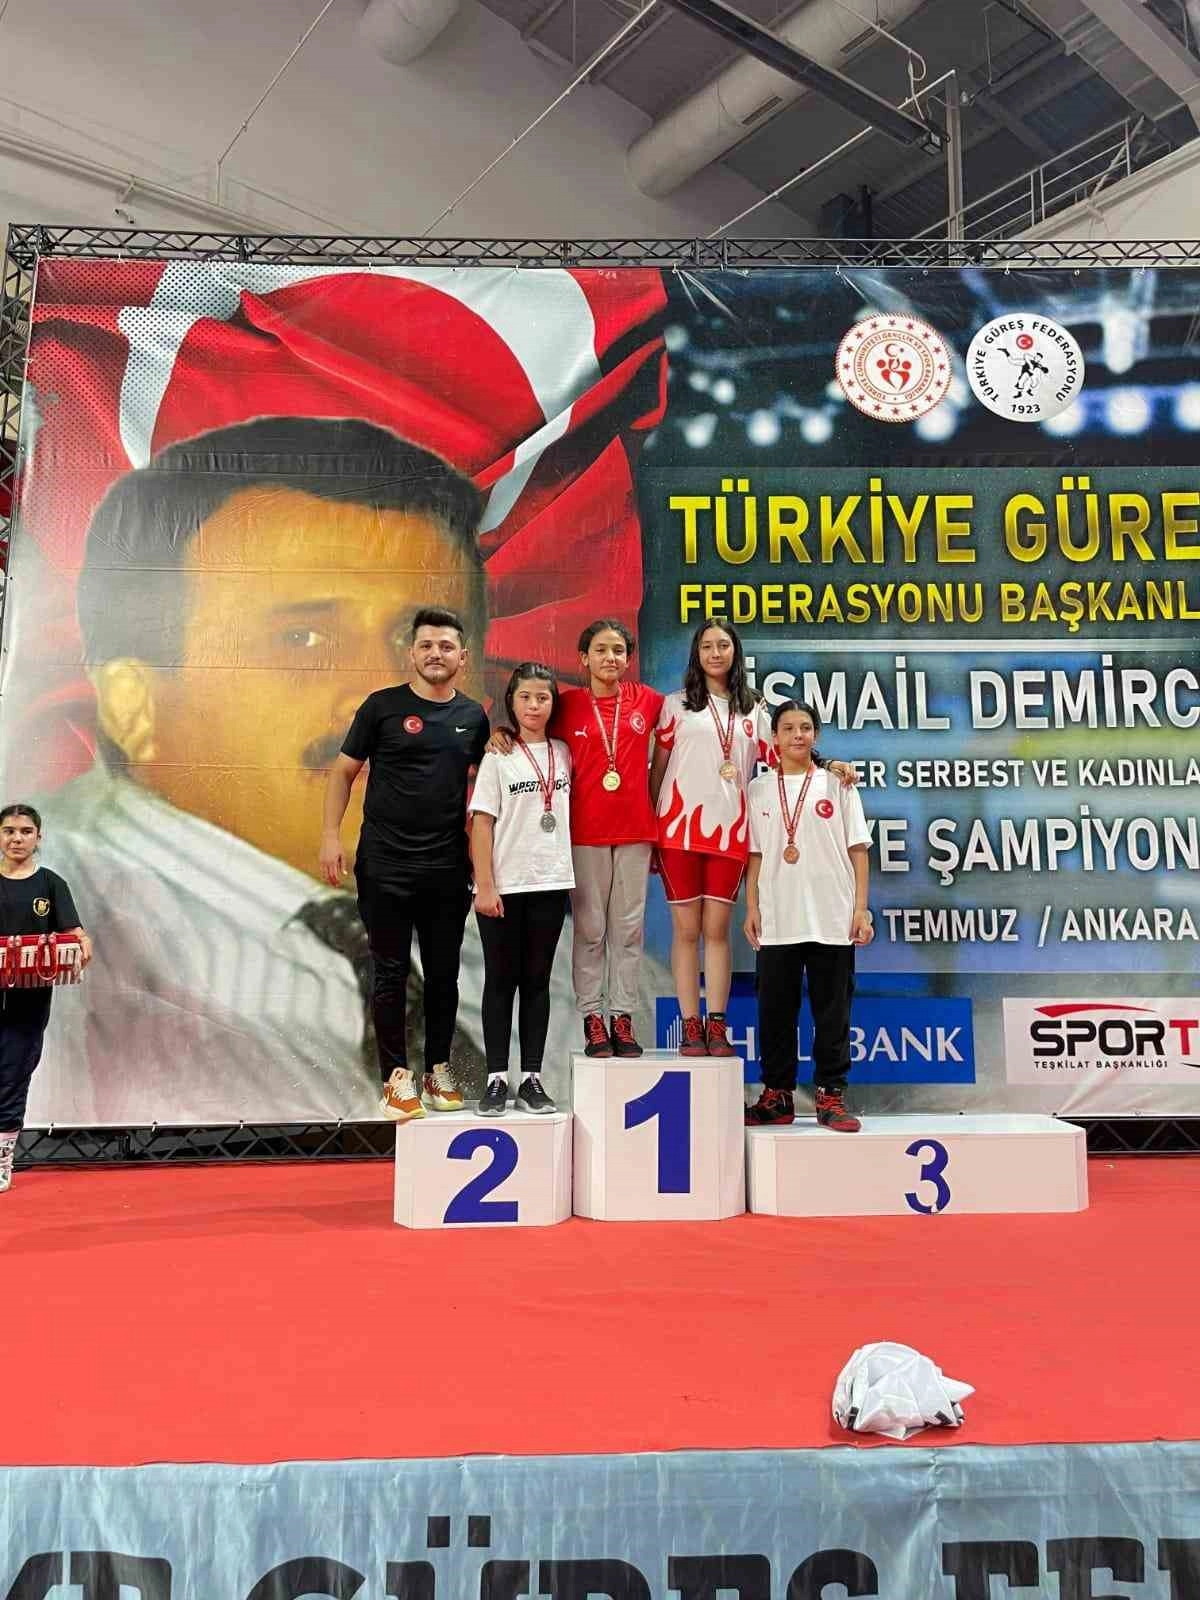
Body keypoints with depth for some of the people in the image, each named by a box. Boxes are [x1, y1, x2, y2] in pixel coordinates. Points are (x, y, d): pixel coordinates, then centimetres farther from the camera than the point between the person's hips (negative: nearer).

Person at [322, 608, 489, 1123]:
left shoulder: (474, 717, 7)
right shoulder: (383, 706, -2)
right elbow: (343, 771, 2)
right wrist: (330, 835, -8)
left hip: (449, 870, 3)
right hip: (385, 866, -3)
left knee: (443, 974, 10)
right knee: (391, 974, 3)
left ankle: (439, 1071, 24)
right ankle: (397, 1078, 13)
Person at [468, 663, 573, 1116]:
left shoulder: (563, 753, 8)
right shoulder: (498, 756, -2)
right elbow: (481, 823, -5)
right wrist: (485, 886, -11)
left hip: (551, 883, 3)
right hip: (504, 886, -3)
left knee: (537, 980, 7)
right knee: (501, 981, 4)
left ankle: (531, 1078, 14)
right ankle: (496, 1079, 11)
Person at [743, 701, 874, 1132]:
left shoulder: (837, 785, 6)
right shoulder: (759, 789, 9)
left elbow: (857, 849, 4)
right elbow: (754, 854, 9)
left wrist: (861, 908, -2)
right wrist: (751, 908, 3)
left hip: (832, 919, -1)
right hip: (777, 921, 1)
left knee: (832, 1011, 3)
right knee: (775, 1011, 6)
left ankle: (831, 1096, 12)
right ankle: (777, 1095, 17)